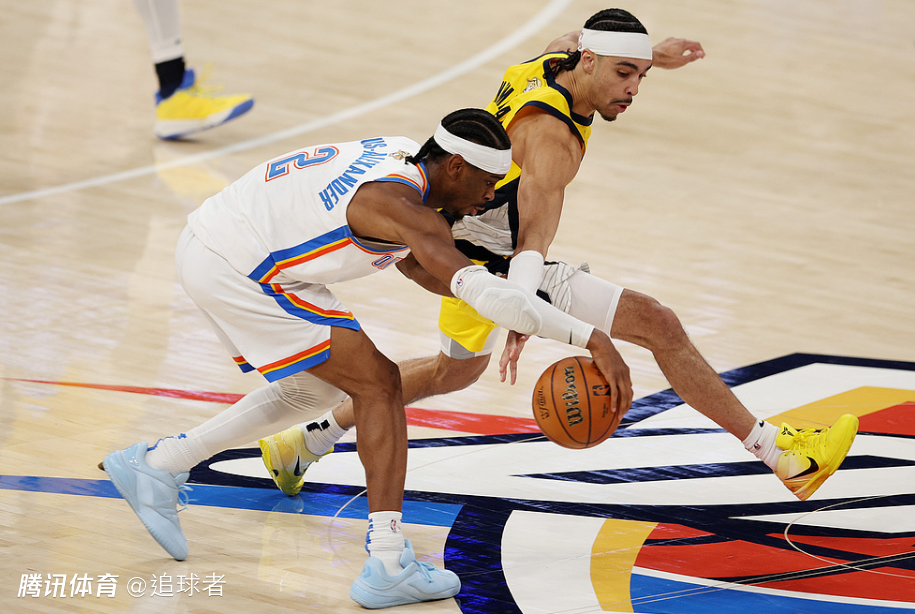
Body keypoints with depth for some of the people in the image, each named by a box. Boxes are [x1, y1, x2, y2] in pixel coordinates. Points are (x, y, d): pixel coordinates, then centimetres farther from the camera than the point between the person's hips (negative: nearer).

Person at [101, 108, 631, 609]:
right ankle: (388, 567, -11)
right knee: (379, 385, -7)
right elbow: (481, 291, -35)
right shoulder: (404, 207, -23)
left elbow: (413, 263, 22)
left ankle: (156, 467, 30)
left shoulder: (402, 155, 7)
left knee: (319, 387, 25)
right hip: (235, 272, -10)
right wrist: (589, 337, -35)